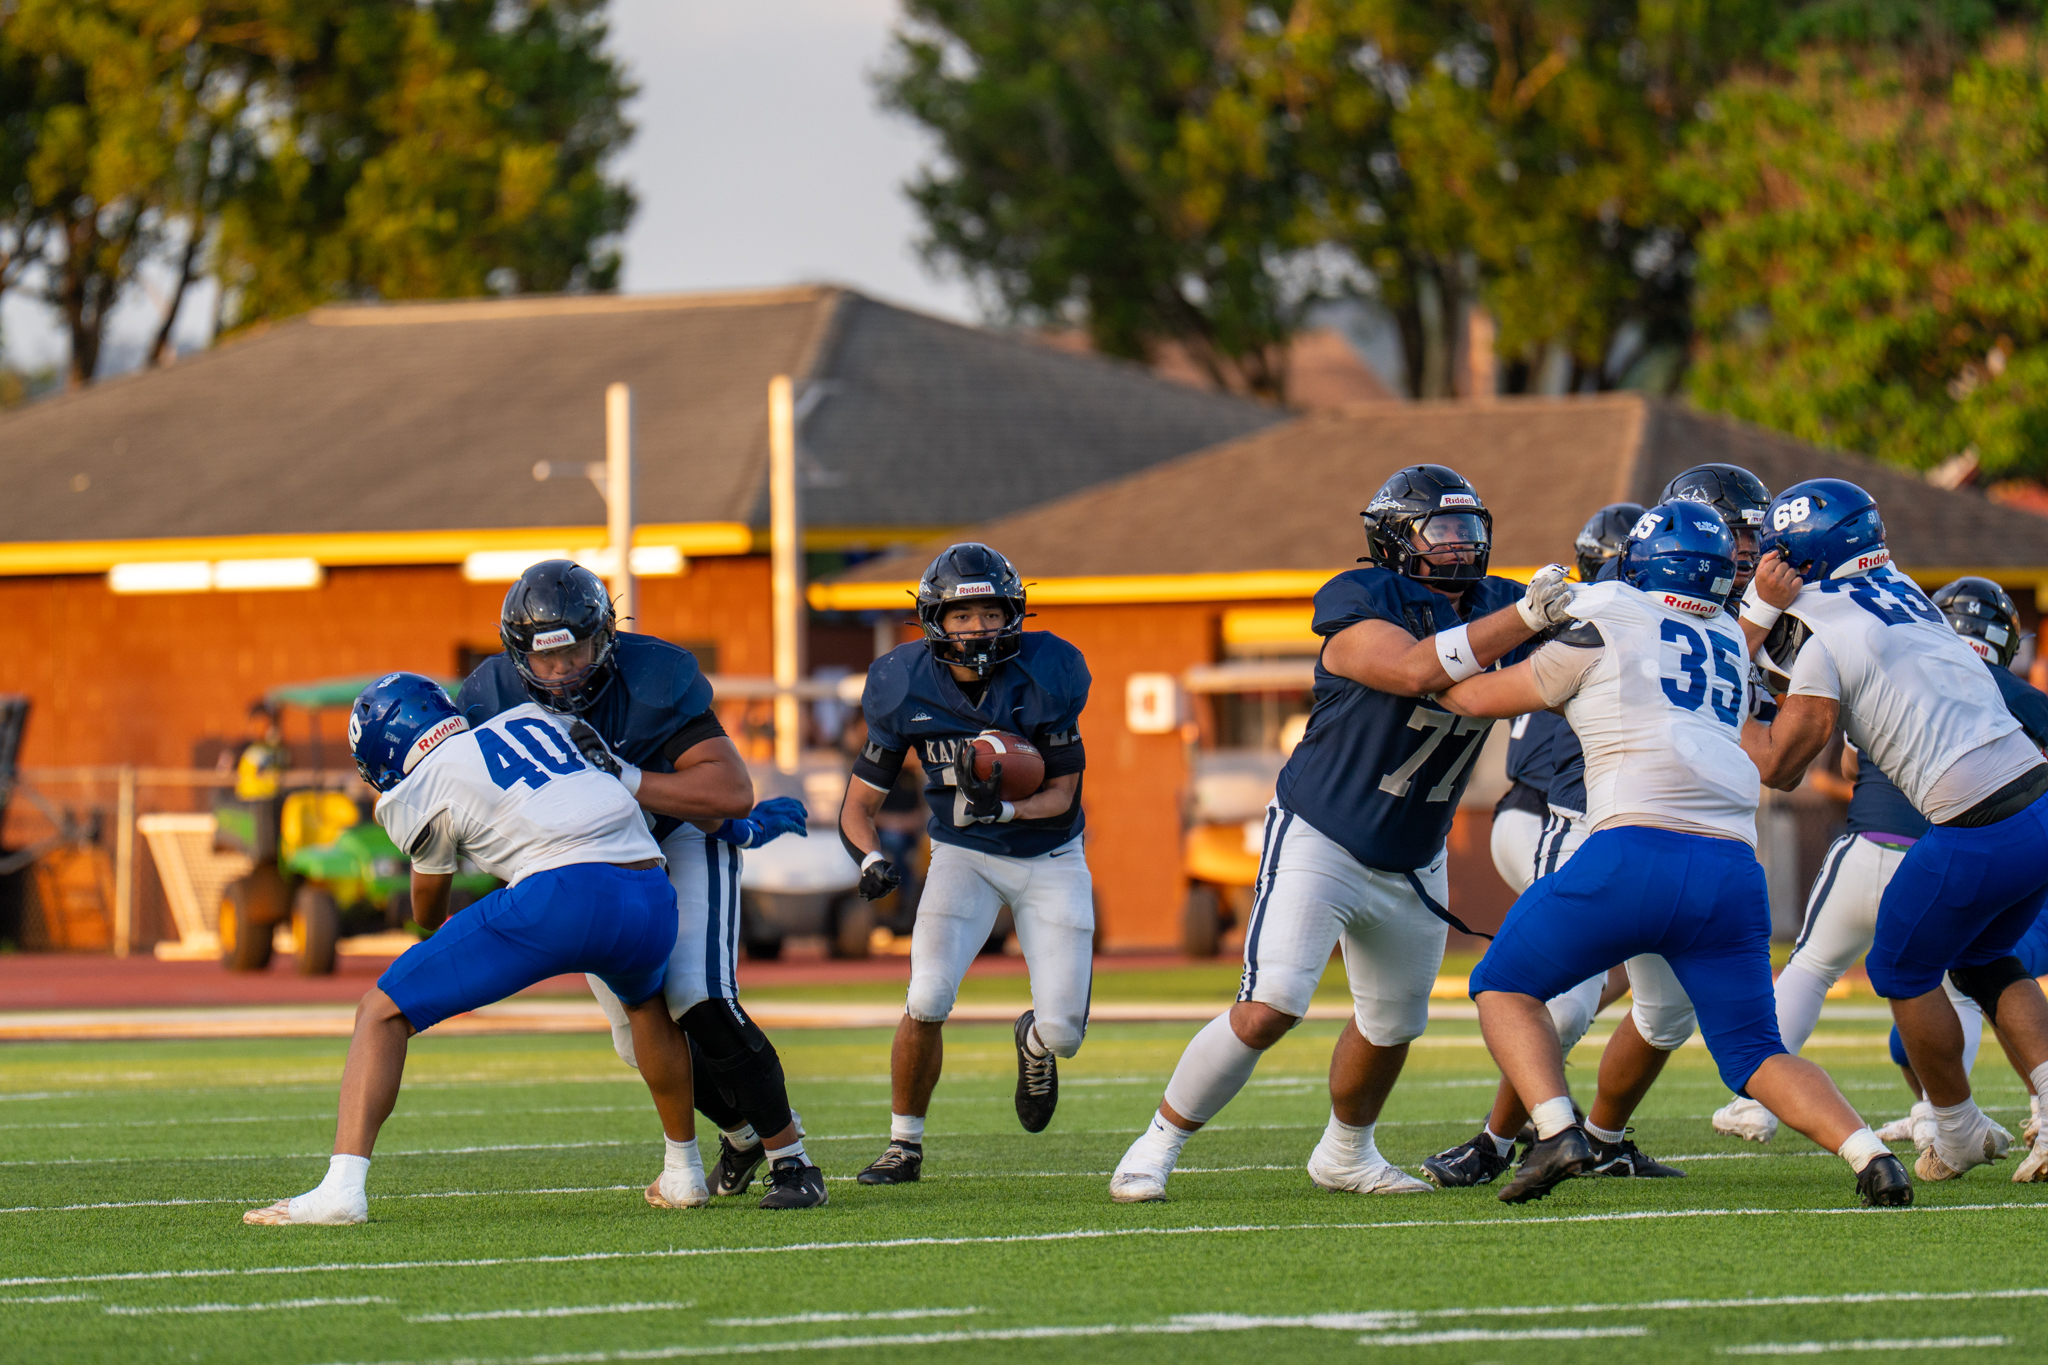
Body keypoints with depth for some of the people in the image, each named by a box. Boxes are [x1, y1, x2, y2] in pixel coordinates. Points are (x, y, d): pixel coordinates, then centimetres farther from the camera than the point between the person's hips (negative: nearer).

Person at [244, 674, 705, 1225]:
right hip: (653, 897, 6)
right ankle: (683, 1174, 47)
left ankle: (342, 1189, -12)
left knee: (383, 1014, 4)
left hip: (560, 893, -6)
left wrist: (435, 928, 51)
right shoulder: (536, 719, 26)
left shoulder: (422, 792, 12)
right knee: (646, 1000, 42)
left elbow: (428, 912, 28)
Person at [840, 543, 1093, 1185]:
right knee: (927, 1000, -22)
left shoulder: (1045, 675, -19)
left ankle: (1034, 1042, 33)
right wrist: (872, 859, -28)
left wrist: (1003, 808, -33)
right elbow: (859, 803, -7)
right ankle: (904, 1144, -1)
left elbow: (1061, 794, -12)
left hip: (1049, 857, 0)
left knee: (1062, 1030, -8)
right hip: (962, 854, 0)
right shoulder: (906, 687, -14)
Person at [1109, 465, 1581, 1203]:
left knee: (1392, 1024, 18)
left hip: (1411, 864, 7)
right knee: (1268, 1008, -18)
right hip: (1319, 842, -7)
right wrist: (1523, 619, -42)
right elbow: (1414, 671, -37)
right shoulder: (1363, 607, -20)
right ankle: (1157, 1146, -4)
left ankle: (1345, 1153, 44)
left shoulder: (1495, 611, -2)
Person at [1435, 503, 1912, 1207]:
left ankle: (1557, 1130, -8)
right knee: (1754, 1053, 13)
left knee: (1505, 986, 13)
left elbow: (1479, 698, 15)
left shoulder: (1605, 624, 7)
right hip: (1734, 870, 5)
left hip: (1638, 853, -5)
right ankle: (1870, 1154, -9)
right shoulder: (1733, 647, 23)